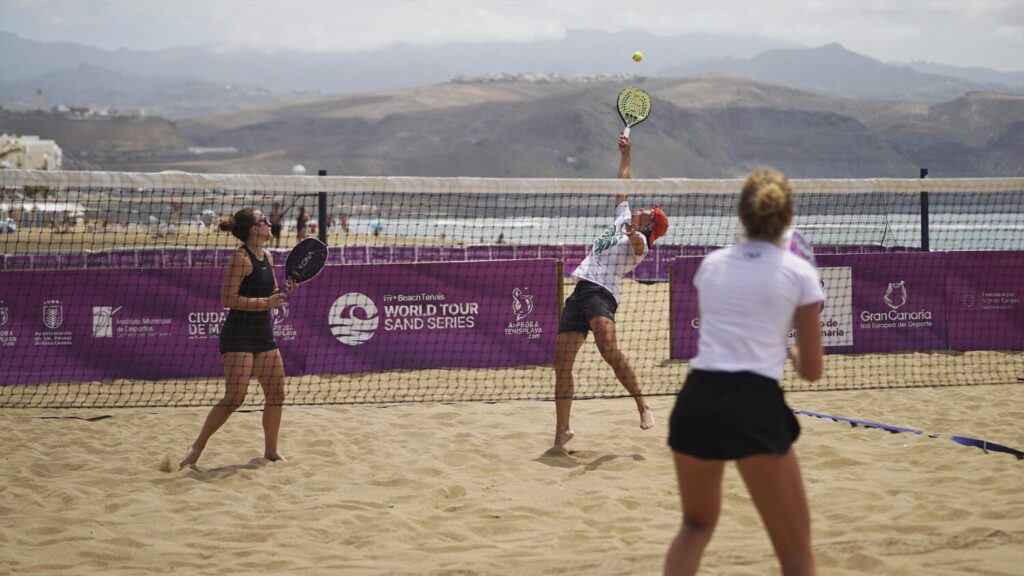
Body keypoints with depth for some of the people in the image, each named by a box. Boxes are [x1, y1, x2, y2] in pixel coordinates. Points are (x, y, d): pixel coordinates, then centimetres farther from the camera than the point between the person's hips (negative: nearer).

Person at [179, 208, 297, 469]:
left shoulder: (267, 257, 10)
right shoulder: (241, 258, -15)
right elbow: (229, 299, -20)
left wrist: (285, 289, 2)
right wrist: (266, 303, -22)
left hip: (263, 334, 9)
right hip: (238, 336, -9)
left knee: (276, 393, 9)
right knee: (234, 398, -14)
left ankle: (271, 450, 22)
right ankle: (197, 447, -3)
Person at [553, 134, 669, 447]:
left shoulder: (640, 241, 0)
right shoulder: (622, 219, 22)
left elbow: (638, 245, -26)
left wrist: (633, 235, -46)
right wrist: (625, 155, 40)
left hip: (601, 293, -8)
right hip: (580, 292, 8)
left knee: (608, 348, -32)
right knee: (562, 362, 0)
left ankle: (642, 406, -22)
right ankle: (562, 430, 7)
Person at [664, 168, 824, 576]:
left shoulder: (711, 263, 15)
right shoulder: (799, 272, 4)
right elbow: (811, 371, 7)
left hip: (696, 400, 4)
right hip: (755, 406, -4)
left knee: (696, 525, 27)